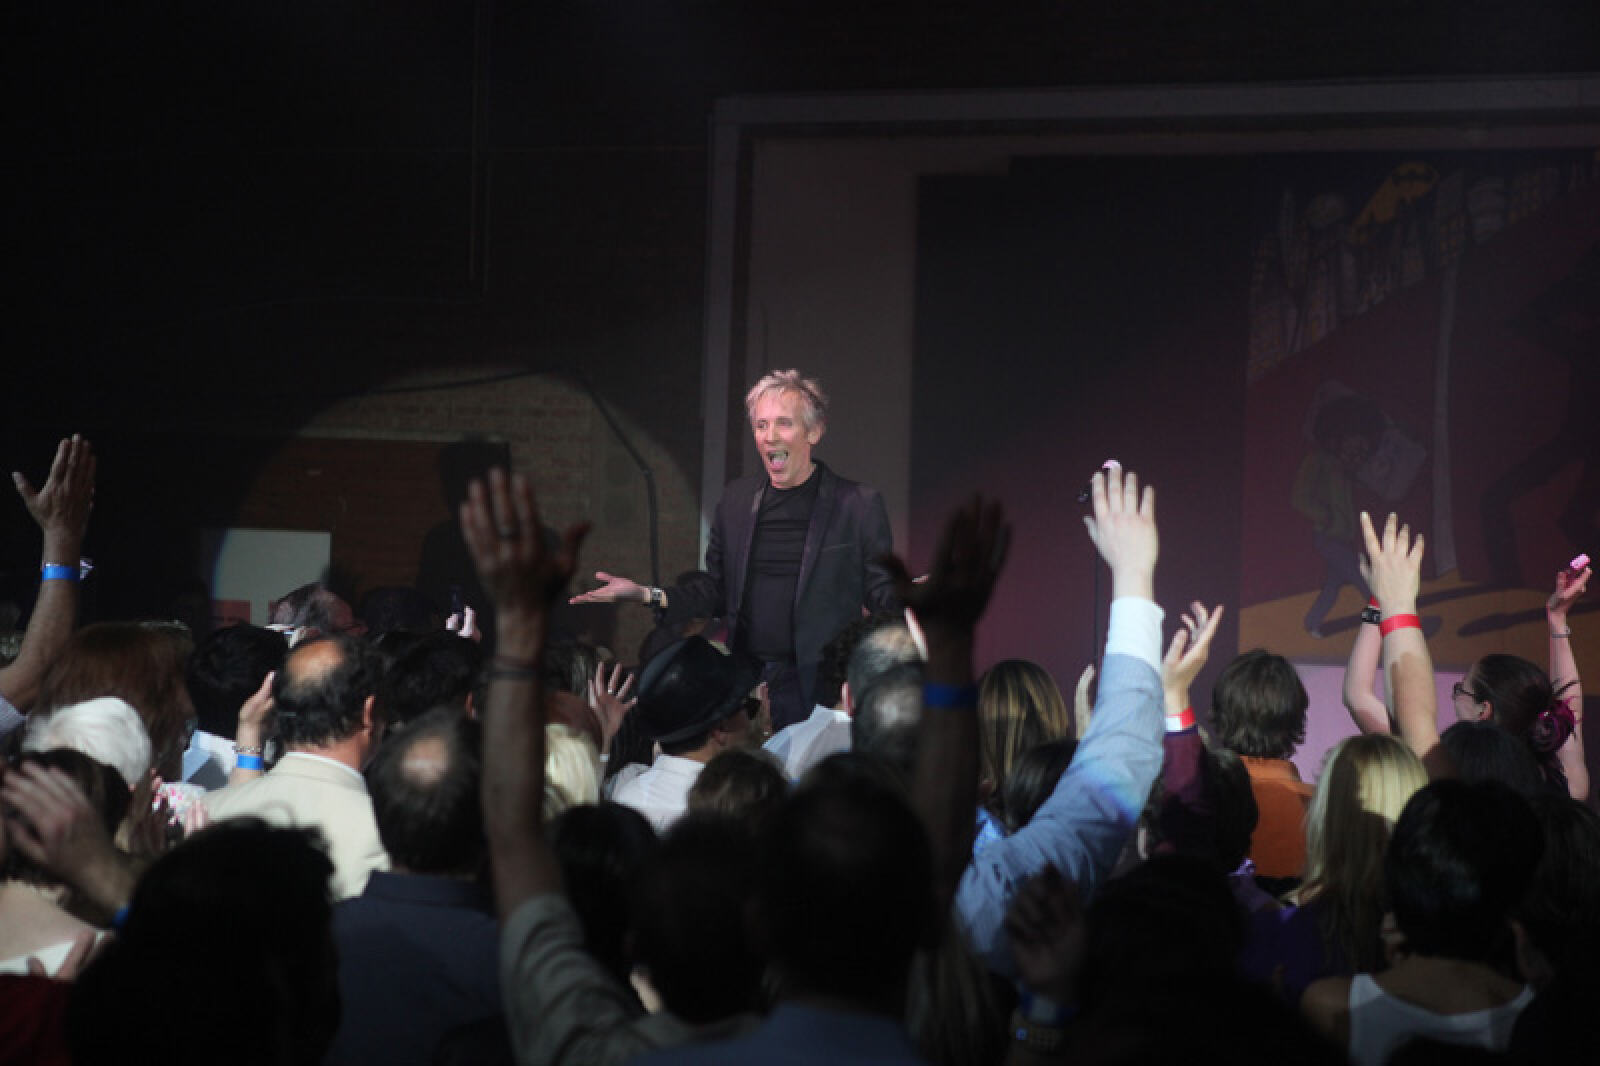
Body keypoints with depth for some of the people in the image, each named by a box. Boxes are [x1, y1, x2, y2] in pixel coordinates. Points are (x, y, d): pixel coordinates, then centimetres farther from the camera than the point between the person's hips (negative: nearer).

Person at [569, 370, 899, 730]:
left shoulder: (859, 504, -2)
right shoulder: (736, 500, 11)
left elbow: (881, 595, 0)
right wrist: (646, 594, 5)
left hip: (820, 688, -4)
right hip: (745, 683, 4)